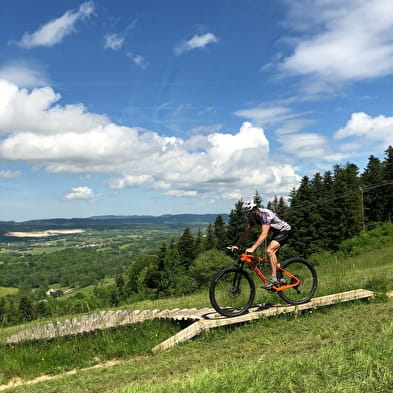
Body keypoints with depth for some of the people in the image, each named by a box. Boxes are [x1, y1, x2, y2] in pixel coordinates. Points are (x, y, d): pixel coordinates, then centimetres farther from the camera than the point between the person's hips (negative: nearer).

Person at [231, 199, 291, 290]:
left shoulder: (265, 214, -32)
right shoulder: (252, 217, -6)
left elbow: (264, 234, -41)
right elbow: (246, 233, 1)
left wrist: (252, 248, -50)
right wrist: (236, 245, -9)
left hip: (284, 231, -9)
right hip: (276, 232, 9)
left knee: (269, 250, -25)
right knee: (272, 255, 8)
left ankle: (274, 279, -21)